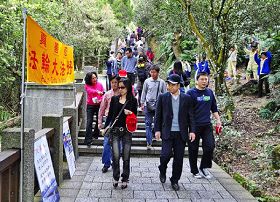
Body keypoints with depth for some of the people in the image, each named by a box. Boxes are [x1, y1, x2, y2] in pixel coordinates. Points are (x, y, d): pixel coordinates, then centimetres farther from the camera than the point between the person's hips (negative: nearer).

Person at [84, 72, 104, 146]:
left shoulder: (100, 84, 3)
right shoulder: (87, 86, -2)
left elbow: (103, 94, 3)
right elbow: (90, 91, -24)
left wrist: (100, 100, -18)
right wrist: (97, 92, -43)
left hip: (99, 105, 2)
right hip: (90, 106, -2)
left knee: (99, 121, 10)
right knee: (89, 122, -9)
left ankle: (96, 134, 34)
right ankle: (88, 140, -8)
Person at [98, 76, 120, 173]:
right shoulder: (107, 94, 4)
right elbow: (101, 109, 9)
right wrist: (100, 122, 6)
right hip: (109, 120, 1)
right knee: (106, 143, 0)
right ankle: (106, 164, 12)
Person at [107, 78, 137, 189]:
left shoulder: (133, 100, 2)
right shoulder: (114, 99, 7)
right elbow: (110, 114, 11)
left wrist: (130, 113, -15)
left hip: (127, 131, 0)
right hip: (115, 130, 1)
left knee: (126, 157, 4)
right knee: (116, 155, -6)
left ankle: (125, 179, 19)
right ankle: (115, 177, 14)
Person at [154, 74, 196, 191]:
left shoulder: (186, 98, 4)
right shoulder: (162, 97, 3)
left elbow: (190, 116, 6)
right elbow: (158, 115, 5)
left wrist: (192, 131, 0)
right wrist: (157, 130, -1)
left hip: (181, 133, 1)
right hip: (167, 132, -1)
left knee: (179, 158, 4)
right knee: (166, 154, -11)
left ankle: (175, 180, 20)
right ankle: (162, 171, 20)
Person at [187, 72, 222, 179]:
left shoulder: (210, 92, 9)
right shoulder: (191, 93, -7)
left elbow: (214, 108, 19)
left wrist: (218, 120, 11)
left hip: (207, 125, 4)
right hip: (194, 125, -4)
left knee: (210, 146, -1)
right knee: (193, 149, 6)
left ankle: (204, 167, 18)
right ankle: (194, 171, 22)